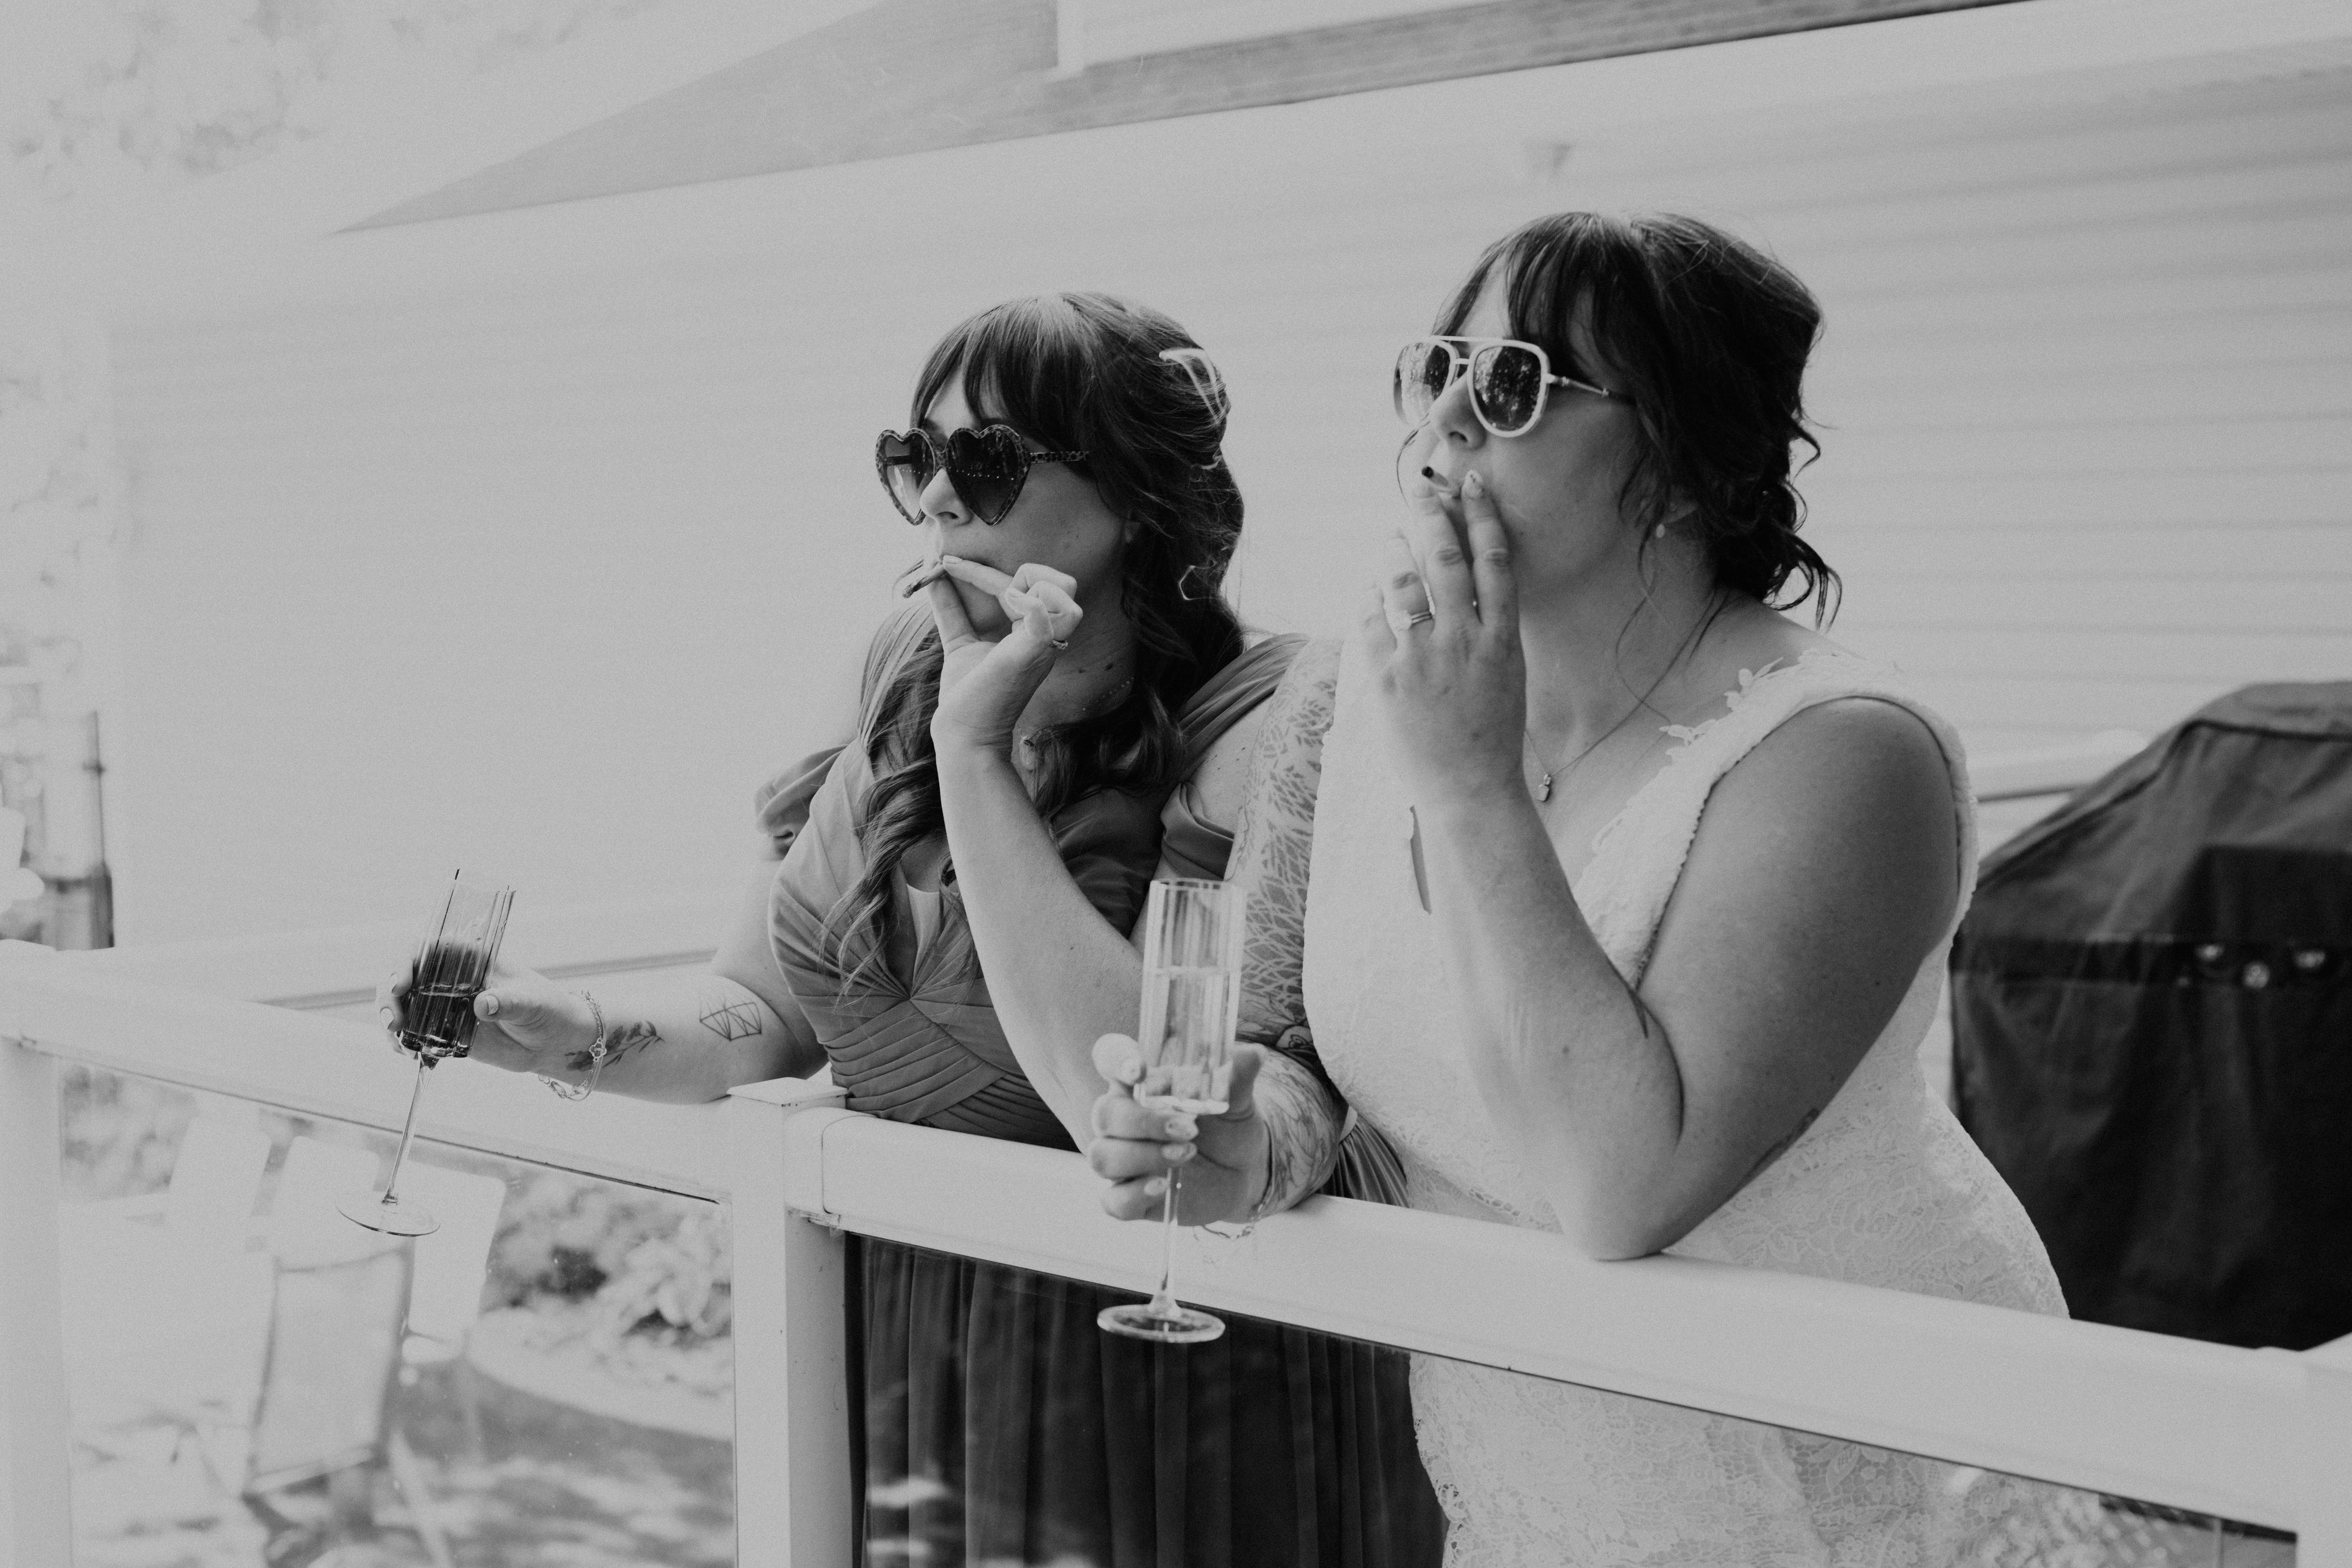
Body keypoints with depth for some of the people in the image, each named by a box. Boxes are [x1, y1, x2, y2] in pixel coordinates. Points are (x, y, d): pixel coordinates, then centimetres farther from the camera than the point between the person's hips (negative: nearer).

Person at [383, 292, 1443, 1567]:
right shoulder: (908, 673, 3)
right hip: (874, 1355, 6)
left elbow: (1134, 1103, -28)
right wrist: (589, 1039, -12)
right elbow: (769, 1007, 9)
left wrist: (976, 752, -26)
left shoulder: (1261, 728, -16)